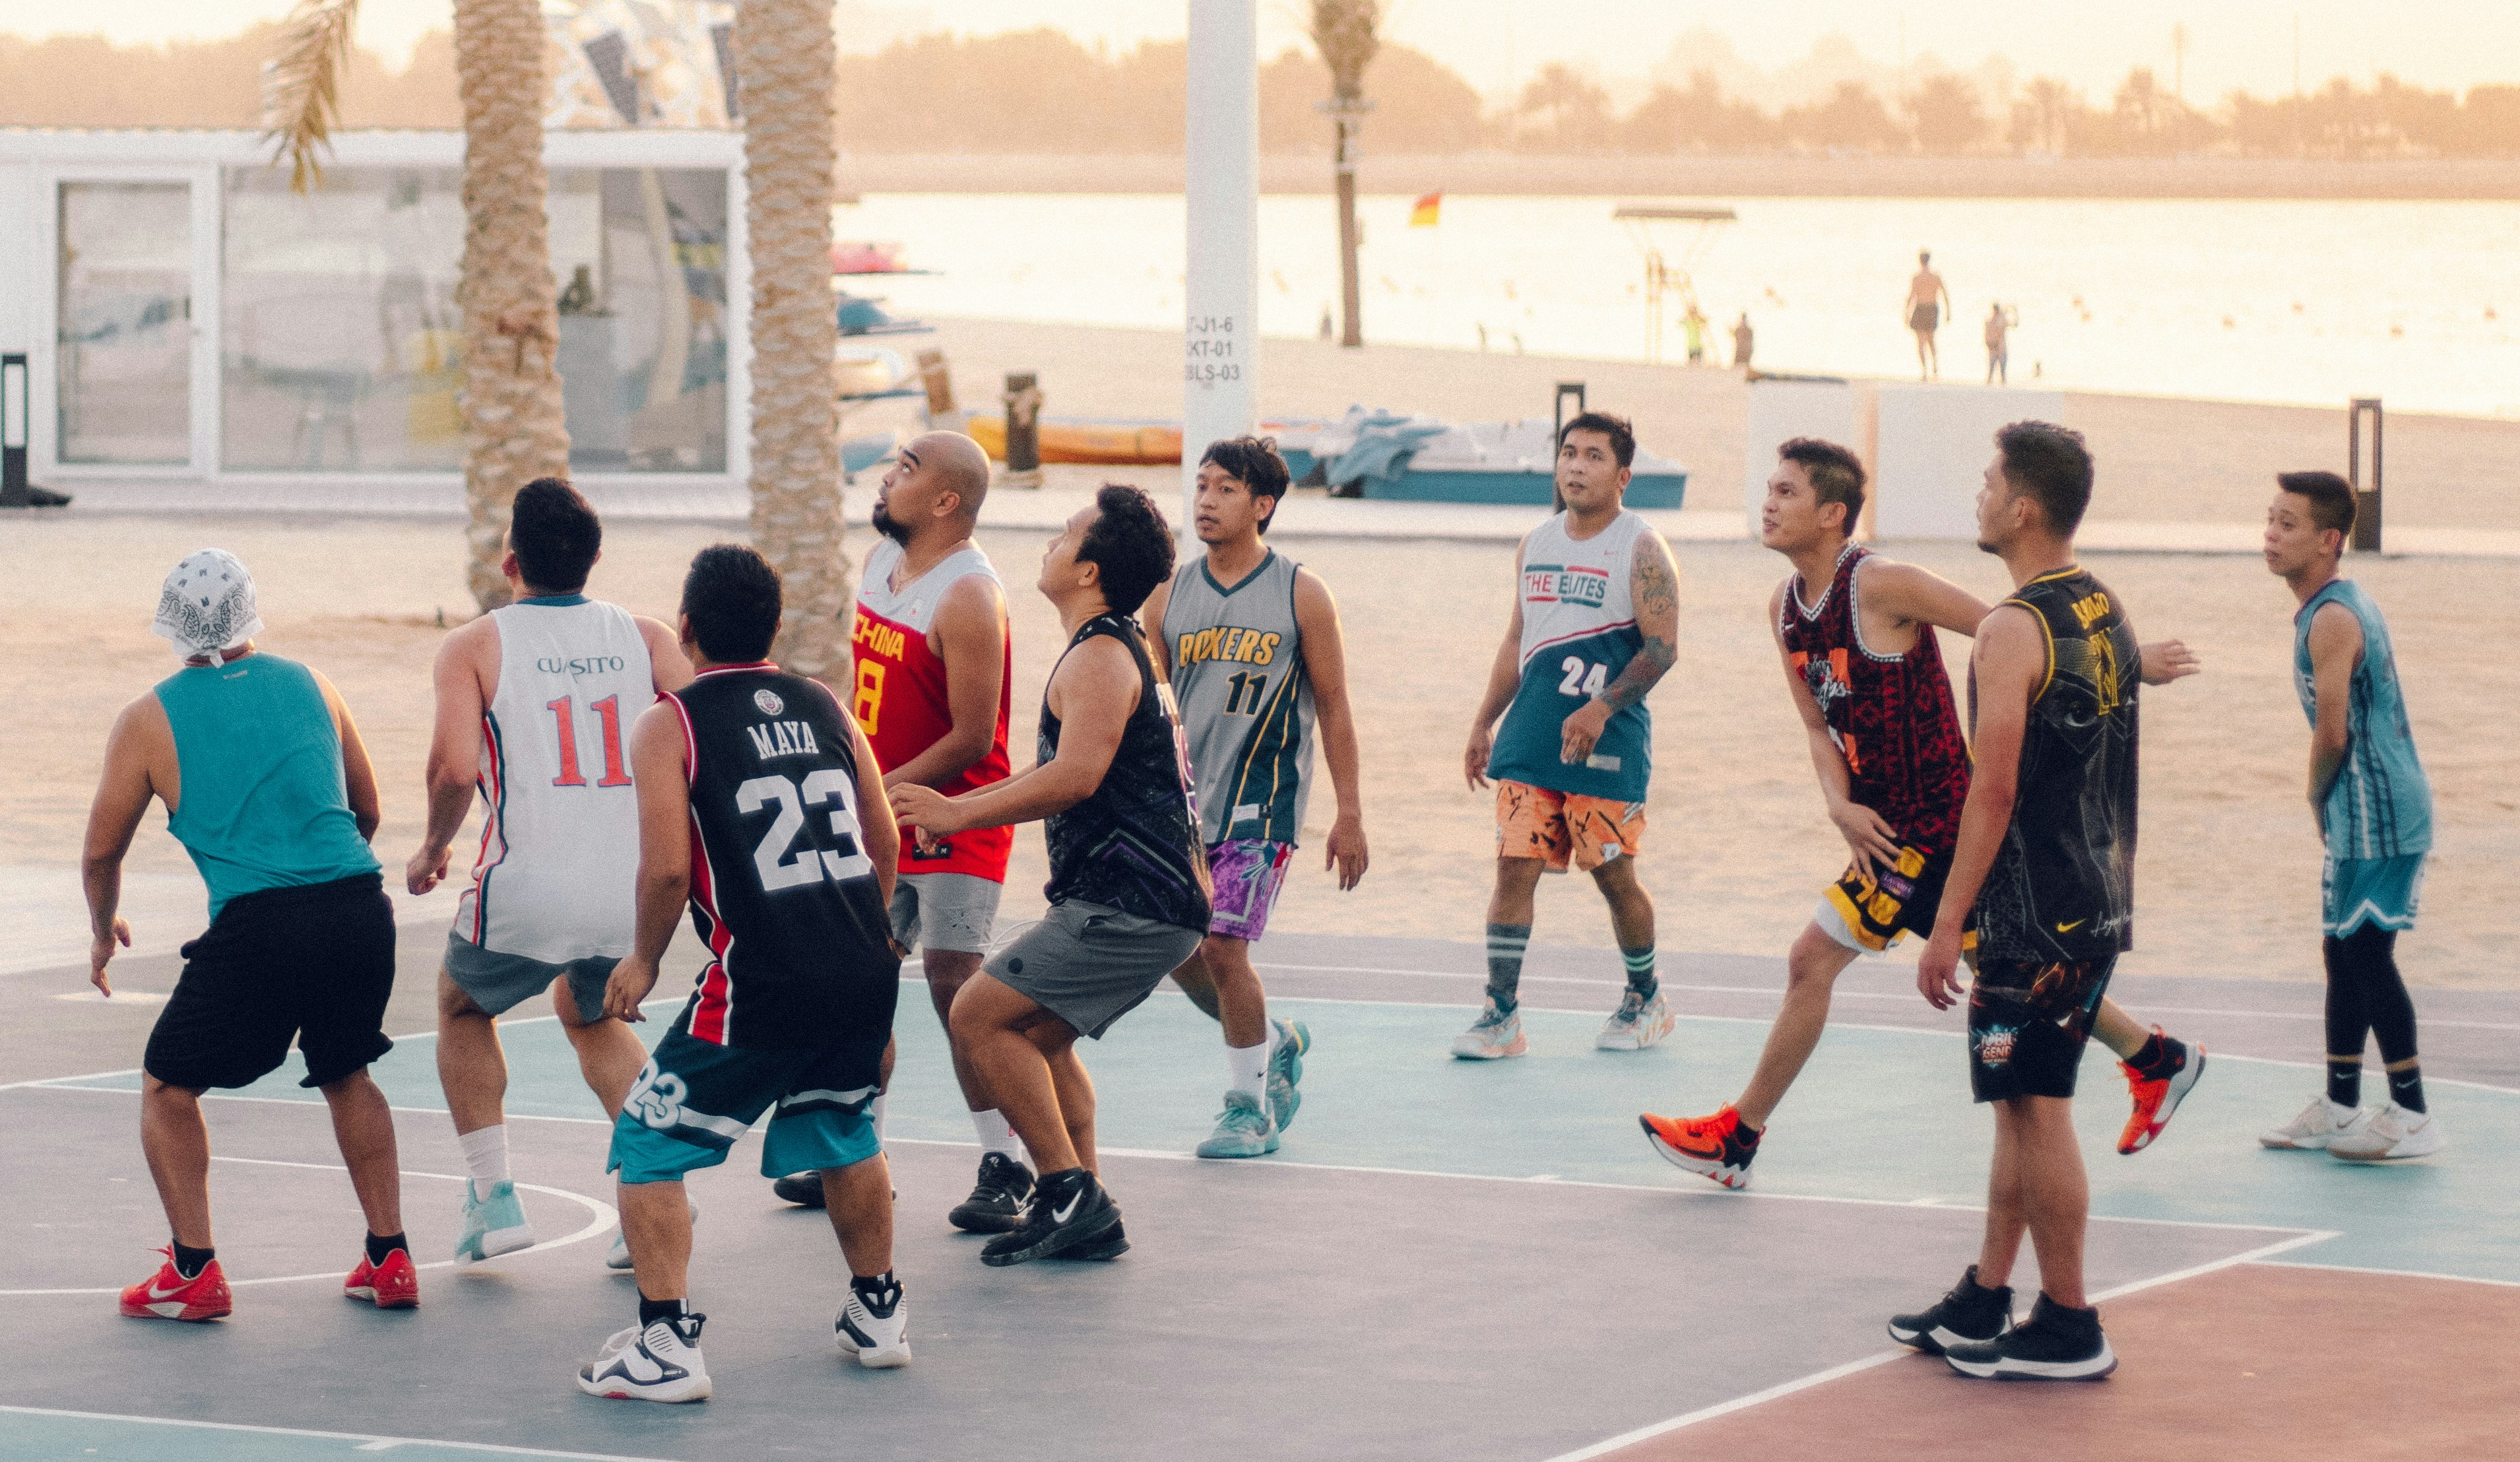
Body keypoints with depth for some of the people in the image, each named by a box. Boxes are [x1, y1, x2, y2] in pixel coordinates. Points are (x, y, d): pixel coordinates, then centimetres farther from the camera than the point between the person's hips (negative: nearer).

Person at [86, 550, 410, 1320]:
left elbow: (102, 852, 15)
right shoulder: (308, 685, 15)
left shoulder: (149, 720, 7)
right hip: (360, 905, 4)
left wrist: (104, 931, 35)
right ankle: (389, 1259, 23)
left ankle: (194, 1271, 7)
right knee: (347, 1076, 27)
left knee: (167, 1086, 14)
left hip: (258, 926, -4)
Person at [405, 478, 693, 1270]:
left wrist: (432, 850, 5)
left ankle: (492, 1197, 19)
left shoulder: (475, 647, -1)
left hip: (527, 892, -3)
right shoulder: (645, 639, 7)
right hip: (634, 891, 3)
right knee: (591, 1014, 33)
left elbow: (455, 768, -13)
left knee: (463, 1006, 29)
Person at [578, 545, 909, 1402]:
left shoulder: (670, 726, -3)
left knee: (649, 1147, 8)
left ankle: (666, 1347, 0)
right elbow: (884, 842, 14)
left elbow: (667, 867, -11)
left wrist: (645, 960, 5)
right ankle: (877, 1315, 36)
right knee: (845, 1134, 30)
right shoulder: (825, 708, 12)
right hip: (866, 974, 6)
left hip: (761, 986, -5)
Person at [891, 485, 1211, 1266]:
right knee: (1039, 1034, 21)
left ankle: (1070, 1194, -10)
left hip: (1126, 904, -10)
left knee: (982, 1015, -9)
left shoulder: (1100, 660, -13)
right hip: (1156, 903, 10)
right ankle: (1085, 1215, 17)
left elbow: (1076, 776, -27)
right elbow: (1065, 767, 32)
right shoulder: (1126, 651, 20)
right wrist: (963, 803, 28)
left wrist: (959, 813, -21)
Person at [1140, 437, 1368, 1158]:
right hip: (1184, 800, 5)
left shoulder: (1302, 596, -5)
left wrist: (1348, 816, -4)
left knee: (1222, 944, -12)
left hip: (1262, 801, -5)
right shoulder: (1170, 597, 6)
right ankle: (1276, 1043, 31)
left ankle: (1249, 1107, 4)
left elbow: (1333, 709, -1)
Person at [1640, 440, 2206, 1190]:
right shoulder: (1785, 608, 6)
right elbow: (1818, 722, 9)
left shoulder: (1882, 586, -19)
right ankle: (2159, 1059, 33)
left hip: (1933, 819, -9)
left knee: (1813, 959, -7)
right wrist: (1841, 804, -10)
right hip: (1888, 818, 9)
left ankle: (1737, 1136, 3)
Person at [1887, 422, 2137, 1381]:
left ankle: (2068, 1330, 2)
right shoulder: (2108, 614, 11)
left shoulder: (2013, 630, -17)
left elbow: (1993, 791, -20)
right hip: (2099, 903, 9)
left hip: (2034, 913, -9)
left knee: (2036, 1109, -2)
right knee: (2022, 1105, 16)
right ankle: (1982, 1304, 23)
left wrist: (1947, 926, -17)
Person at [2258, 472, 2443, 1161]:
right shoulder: (2346, 605, 13)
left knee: (2366, 955, -5)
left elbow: (2332, 735, -19)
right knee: (2344, 952, 15)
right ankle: (2339, 1107, 23)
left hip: (2373, 815, -10)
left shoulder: (2331, 620, -19)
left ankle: (2412, 1116, 1)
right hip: (2370, 815, 10)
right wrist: (2329, 807, 16)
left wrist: (2318, 803, -3)